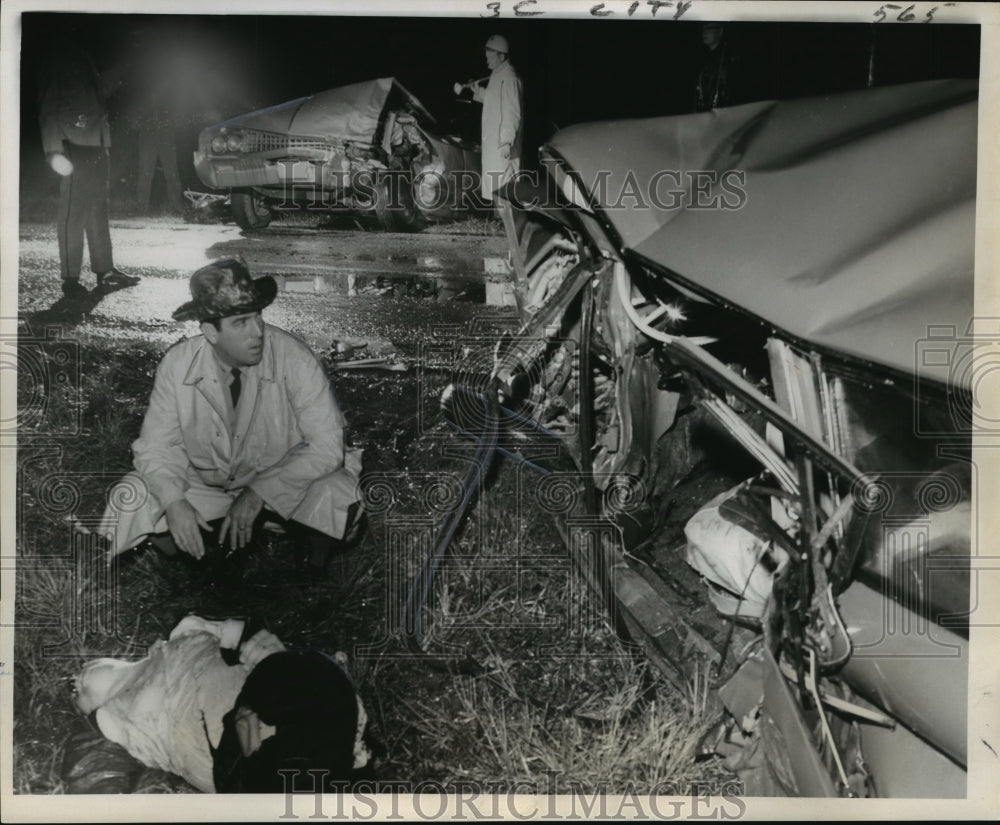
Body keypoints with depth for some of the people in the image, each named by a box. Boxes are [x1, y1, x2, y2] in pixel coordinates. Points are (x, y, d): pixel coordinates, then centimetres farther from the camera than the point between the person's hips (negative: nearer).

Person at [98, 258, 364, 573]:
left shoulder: (293, 358, -24)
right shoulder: (177, 365, -16)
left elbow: (327, 446, -25)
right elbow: (155, 446, -9)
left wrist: (259, 492, -29)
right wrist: (174, 502, -29)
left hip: (283, 481, -2)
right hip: (206, 485, 3)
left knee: (334, 496, -32)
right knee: (130, 498, -17)